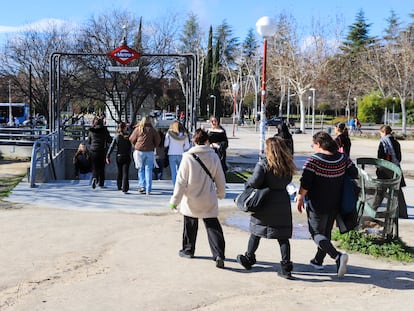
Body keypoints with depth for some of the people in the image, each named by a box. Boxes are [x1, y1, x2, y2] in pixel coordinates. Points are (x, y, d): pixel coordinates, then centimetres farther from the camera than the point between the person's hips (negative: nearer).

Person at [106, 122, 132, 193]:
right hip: (127, 157, -2)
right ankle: (125, 188, -15)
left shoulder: (117, 137, -4)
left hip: (119, 157, 2)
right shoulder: (128, 137, -7)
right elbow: (130, 147, -2)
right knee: (125, 173, -5)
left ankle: (119, 186, 33)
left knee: (119, 172, 20)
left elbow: (111, 147, -7)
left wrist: (108, 156, -5)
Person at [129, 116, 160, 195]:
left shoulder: (138, 129, -1)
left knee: (141, 169, 13)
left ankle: (142, 185, 1)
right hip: (149, 152, 1)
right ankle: (148, 190, 3)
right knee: (148, 170, 4)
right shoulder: (152, 130, 1)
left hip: (139, 151, 0)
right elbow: (158, 140, 1)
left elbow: (131, 139, 5)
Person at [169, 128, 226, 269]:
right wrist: (221, 193, 23)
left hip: (191, 201, -1)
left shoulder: (188, 157, -12)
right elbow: (220, 179, 5)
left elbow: (181, 181, -12)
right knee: (213, 227, 4)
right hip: (209, 201, 1)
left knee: (190, 226, 16)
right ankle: (219, 255, -7)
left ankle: (188, 250, 32)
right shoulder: (214, 157, -4)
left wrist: (175, 200, -5)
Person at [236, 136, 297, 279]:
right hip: (282, 202, 3)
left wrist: (248, 182, -3)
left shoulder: (263, 164, -15)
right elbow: (287, 181, 10)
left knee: (256, 231, 15)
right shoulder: (288, 166, 0)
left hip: (265, 202, -3)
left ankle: (248, 259, 30)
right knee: (283, 235, 6)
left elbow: (255, 181, -22)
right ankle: (286, 267, 3)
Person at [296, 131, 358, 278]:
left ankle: (337, 256, -18)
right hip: (335, 205, 6)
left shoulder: (312, 161, -18)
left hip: (317, 205, -6)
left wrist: (300, 198, -5)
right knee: (326, 232, 21)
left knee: (317, 233, 3)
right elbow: (355, 174, 5)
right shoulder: (343, 158, -3)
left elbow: (305, 184, -20)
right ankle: (318, 261, 32)